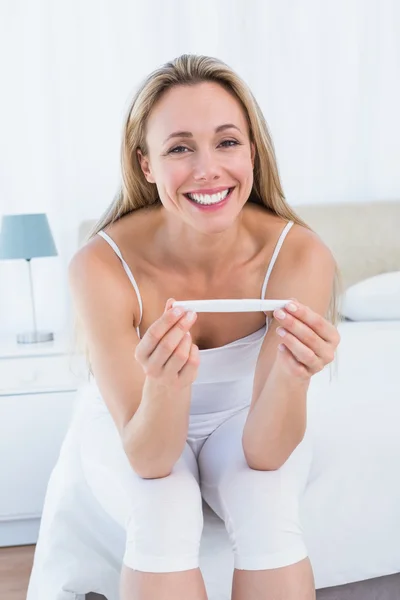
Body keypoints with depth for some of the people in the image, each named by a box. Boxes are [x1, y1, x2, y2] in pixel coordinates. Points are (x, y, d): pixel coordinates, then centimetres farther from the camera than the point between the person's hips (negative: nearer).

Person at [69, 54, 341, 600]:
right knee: (163, 514, -30)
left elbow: (264, 452, -23)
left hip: (244, 423, 1)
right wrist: (165, 384, -47)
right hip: (137, 432, 0)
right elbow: (148, 460, -26)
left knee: (268, 512, -29)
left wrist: (292, 374, -44)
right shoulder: (102, 266, -29)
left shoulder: (299, 254, -27)